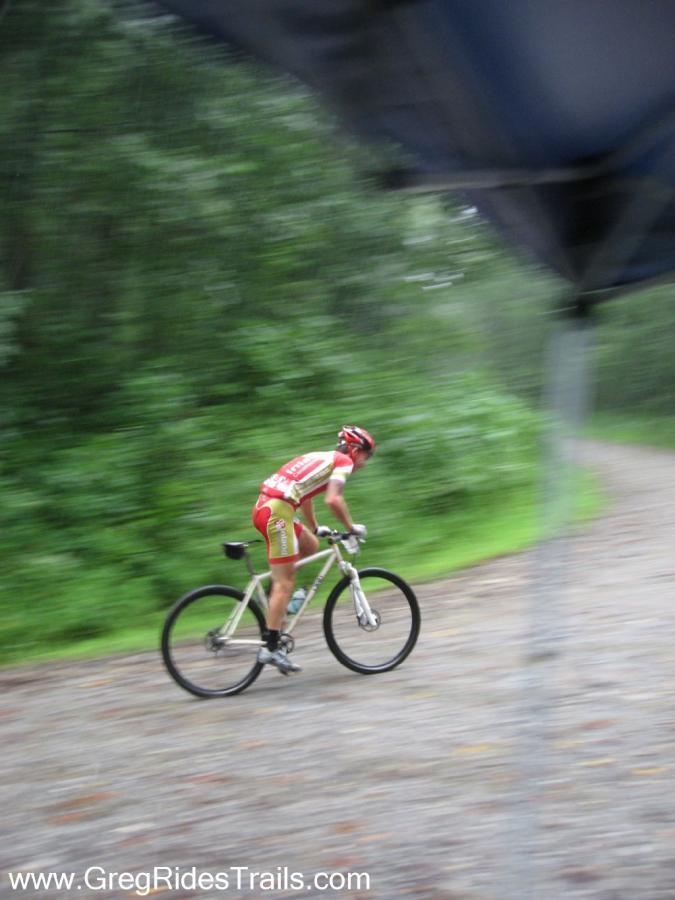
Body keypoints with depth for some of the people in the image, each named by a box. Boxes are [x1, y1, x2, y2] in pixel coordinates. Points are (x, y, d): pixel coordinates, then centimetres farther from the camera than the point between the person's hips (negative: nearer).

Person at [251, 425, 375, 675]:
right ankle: (271, 649, -6)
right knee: (285, 582, -5)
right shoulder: (343, 462, 2)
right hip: (277, 511, -9)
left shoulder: (322, 458, 27)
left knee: (311, 546, 24)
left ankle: (273, 598, 17)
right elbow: (333, 500, -12)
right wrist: (352, 528, 0)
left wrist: (315, 528, 42)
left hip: (263, 507, 9)